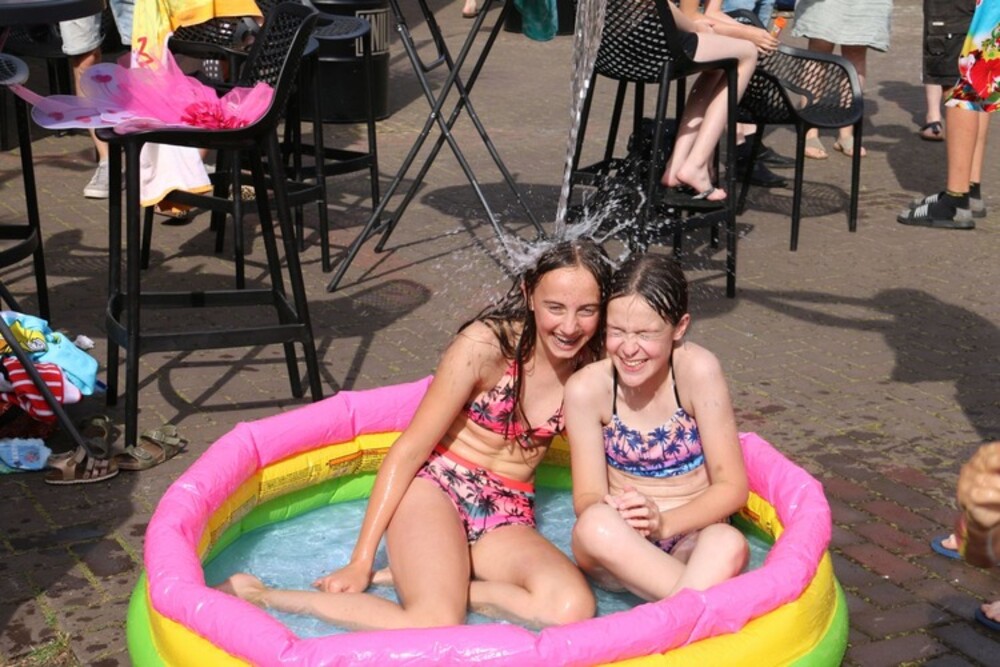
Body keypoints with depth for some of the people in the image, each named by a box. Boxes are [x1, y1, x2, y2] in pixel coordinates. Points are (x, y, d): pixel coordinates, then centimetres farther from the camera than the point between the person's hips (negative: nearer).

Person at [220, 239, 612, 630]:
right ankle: (255, 595, -16)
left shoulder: (592, 372, -3)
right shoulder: (486, 344, -14)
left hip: (506, 521, 4)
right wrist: (361, 561, -12)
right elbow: (410, 450, -11)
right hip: (438, 486, -4)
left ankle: (419, 579, -12)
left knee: (574, 609, -28)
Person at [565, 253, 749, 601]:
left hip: (691, 545, -1)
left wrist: (663, 522, -27)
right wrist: (612, 510, -31)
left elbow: (733, 487, -9)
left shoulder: (697, 370, -13)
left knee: (729, 543, -35)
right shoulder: (586, 389, -9)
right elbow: (587, 499, -6)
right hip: (617, 552, 1)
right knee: (596, 524, -34)